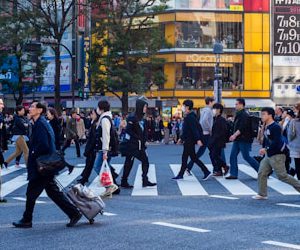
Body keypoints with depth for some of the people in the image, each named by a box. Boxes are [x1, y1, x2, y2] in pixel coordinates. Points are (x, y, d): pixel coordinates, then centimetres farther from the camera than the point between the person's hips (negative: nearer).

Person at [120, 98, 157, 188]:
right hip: (132, 144, -8)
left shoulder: (142, 118, 12)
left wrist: (143, 141, 3)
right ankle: (124, 182, 7)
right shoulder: (132, 117, -13)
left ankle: (145, 181, 7)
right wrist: (138, 138, -17)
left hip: (140, 145, 8)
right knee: (129, 163, -1)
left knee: (145, 161, 3)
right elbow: (129, 130, -17)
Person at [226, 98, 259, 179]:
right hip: (238, 139, 10)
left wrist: (235, 135, -31)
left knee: (246, 157, -6)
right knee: (233, 156, 4)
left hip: (243, 139, -10)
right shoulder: (239, 114, 15)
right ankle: (233, 174, 6)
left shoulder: (244, 115, -16)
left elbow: (242, 128, -26)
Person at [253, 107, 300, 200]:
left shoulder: (275, 127, -17)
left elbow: (277, 142, -25)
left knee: (282, 176, -6)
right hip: (268, 156, 9)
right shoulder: (267, 127, 13)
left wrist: (266, 149, -23)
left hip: (277, 155, -9)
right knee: (261, 174, 5)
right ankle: (262, 194, 11)